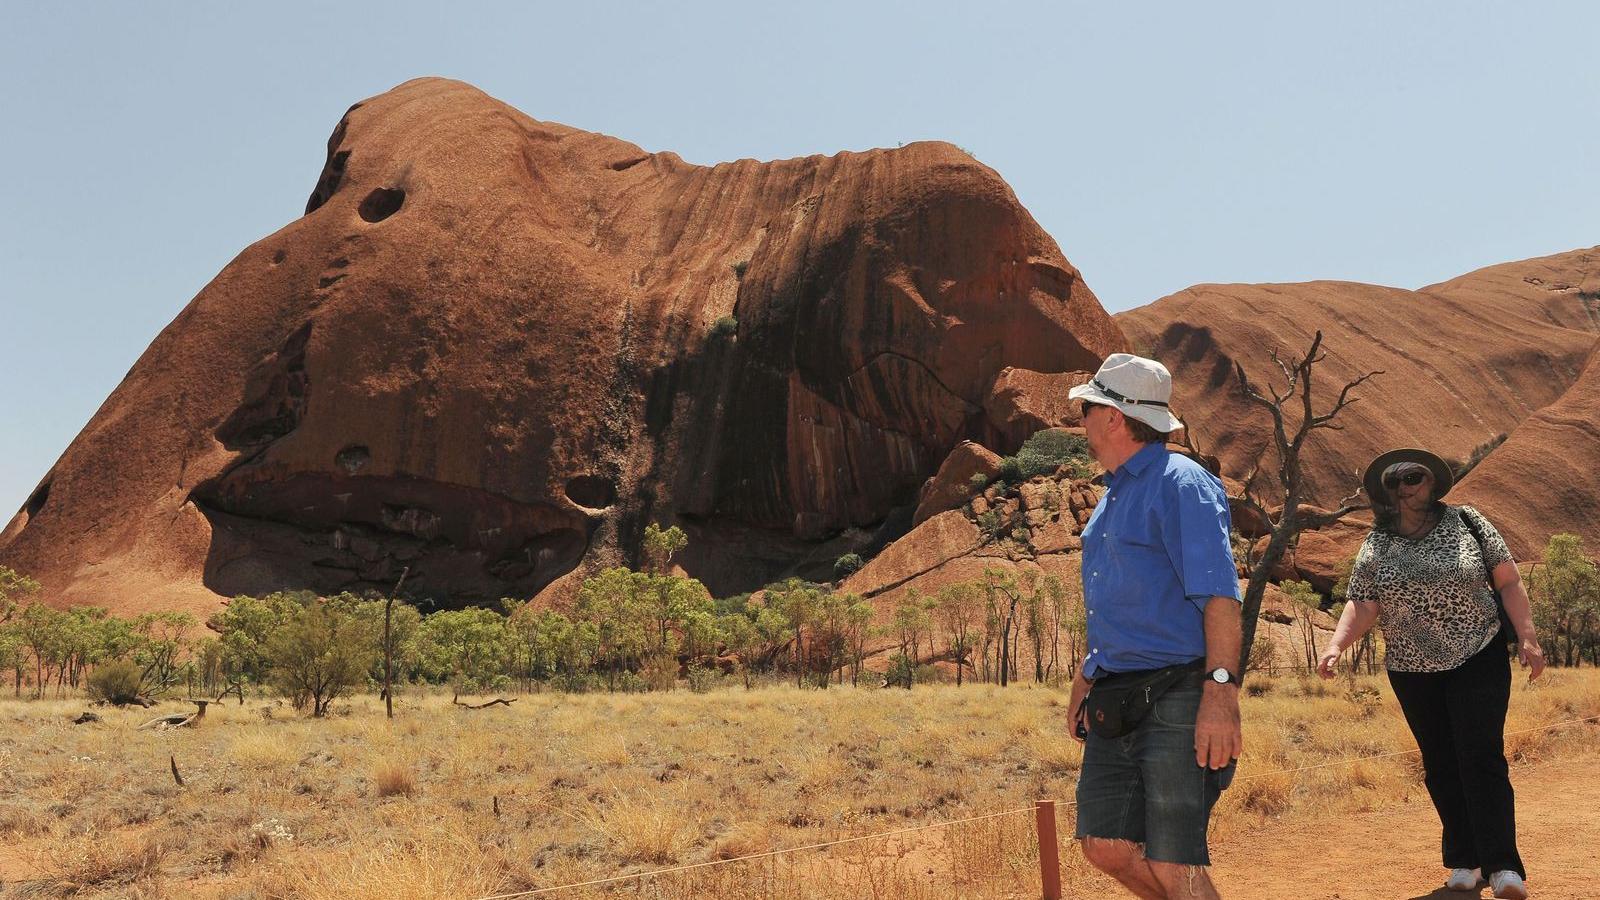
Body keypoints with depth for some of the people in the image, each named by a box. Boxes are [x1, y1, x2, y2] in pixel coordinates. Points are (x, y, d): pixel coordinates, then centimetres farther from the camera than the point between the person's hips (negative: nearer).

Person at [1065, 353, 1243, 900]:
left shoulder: (1181, 484, -10)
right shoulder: (1114, 494, 19)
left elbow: (1218, 594, -19)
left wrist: (1221, 693, -27)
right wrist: (1086, 677, 26)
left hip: (1176, 698, -9)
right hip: (1115, 701, 9)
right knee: (1106, 849, 7)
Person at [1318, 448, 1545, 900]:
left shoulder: (1467, 522, -2)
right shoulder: (1375, 547, 1)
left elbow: (1509, 581, 1)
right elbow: (1362, 607, -2)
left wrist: (1527, 637, -6)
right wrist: (1336, 644, -19)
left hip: (1478, 659, -2)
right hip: (1413, 672, 2)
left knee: (1482, 757, -10)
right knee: (1441, 765, 8)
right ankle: (1464, 861, 19)